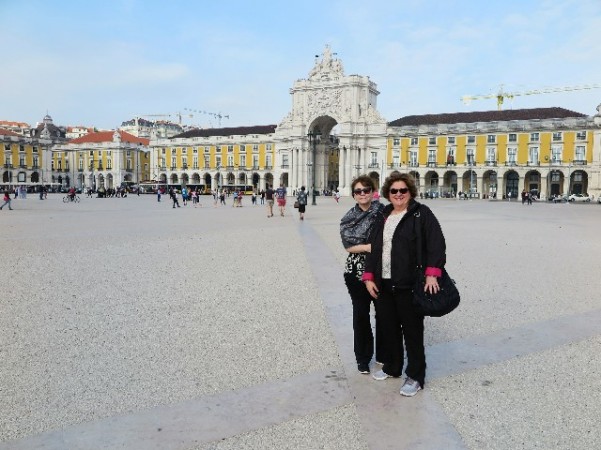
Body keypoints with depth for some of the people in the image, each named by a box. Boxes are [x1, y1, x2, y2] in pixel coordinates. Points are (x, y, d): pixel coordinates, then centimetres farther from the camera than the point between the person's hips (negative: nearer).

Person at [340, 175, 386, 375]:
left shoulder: (382, 212, -3)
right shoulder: (348, 218, 1)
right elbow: (347, 245, -5)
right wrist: (368, 247, -19)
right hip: (357, 270, 1)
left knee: (383, 312, 7)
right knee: (361, 313, 10)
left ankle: (384, 354, 27)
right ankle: (363, 357, 26)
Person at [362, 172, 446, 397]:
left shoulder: (421, 213, -4)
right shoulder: (383, 217, 14)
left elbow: (436, 243, -13)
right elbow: (373, 248, 14)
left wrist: (432, 274, -23)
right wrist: (369, 276, 6)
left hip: (410, 285, -6)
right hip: (384, 284, 6)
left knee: (412, 330, 4)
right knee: (389, 327, 16)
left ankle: (415, 376, 18)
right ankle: (392, 367, 35)